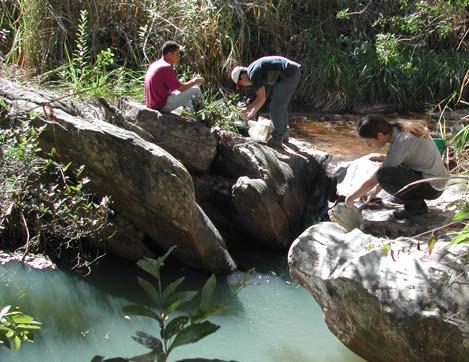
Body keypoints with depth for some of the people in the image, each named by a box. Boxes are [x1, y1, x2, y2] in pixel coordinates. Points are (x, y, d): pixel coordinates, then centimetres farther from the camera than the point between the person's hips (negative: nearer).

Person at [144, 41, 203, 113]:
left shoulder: (154, 65, 11)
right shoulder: (167, 68, -18)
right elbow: (181, 88, -13)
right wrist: (193, 82, 6)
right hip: (163, 105, -10)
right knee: (195, 90, -3)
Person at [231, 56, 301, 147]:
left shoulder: (253, 74, -11)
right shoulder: (257, 71, 19)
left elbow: (261, 98, -12)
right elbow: (263, 97, 24)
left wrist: (247, 110, -1)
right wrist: (252, 113, 24)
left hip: (289, 75, -10)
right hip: (295, 72, 10)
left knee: (275, 107, -3)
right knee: (281, 105, 21)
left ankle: (277, 139, 2)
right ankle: (284, 135, 29)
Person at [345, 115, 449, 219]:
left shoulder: (400, 143, -24)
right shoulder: (402, 130, 2)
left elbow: (373, 180, -17)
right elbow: (390, 168, 15)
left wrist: (351, 198, -6)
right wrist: (375, 191, 16)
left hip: (432, 187, -9)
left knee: (383, 175, -25)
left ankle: (416, 205, -8)